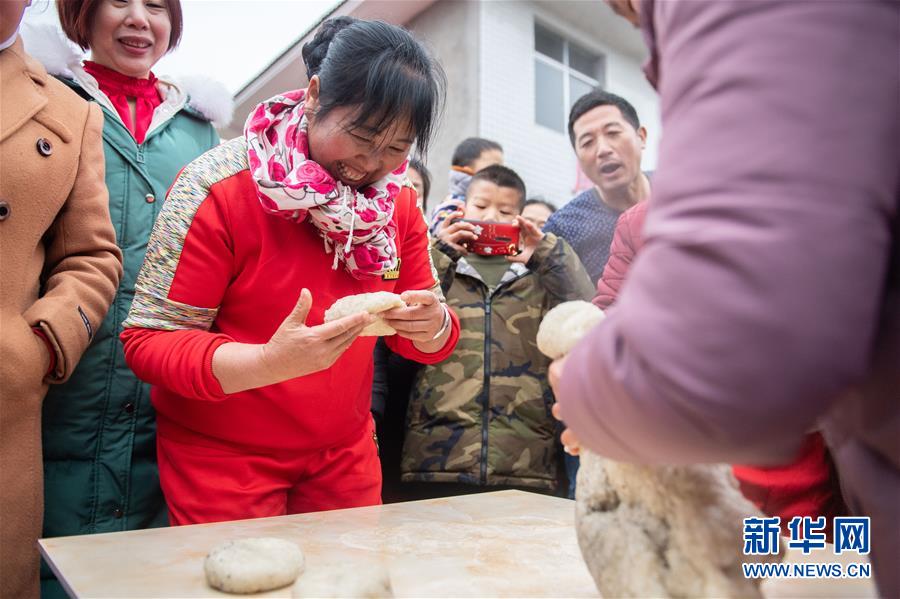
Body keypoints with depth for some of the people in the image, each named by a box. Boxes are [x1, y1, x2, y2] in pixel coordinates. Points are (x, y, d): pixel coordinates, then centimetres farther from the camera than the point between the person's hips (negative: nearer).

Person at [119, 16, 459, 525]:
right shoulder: (220, 187, -17)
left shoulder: (398, 201, -1)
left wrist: (432, 326, -21)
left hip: (345, 454, 5)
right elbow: (148, 341, -18)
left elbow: (423, 342, 4)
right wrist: (269, 362, -35)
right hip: (221, 458, -4)